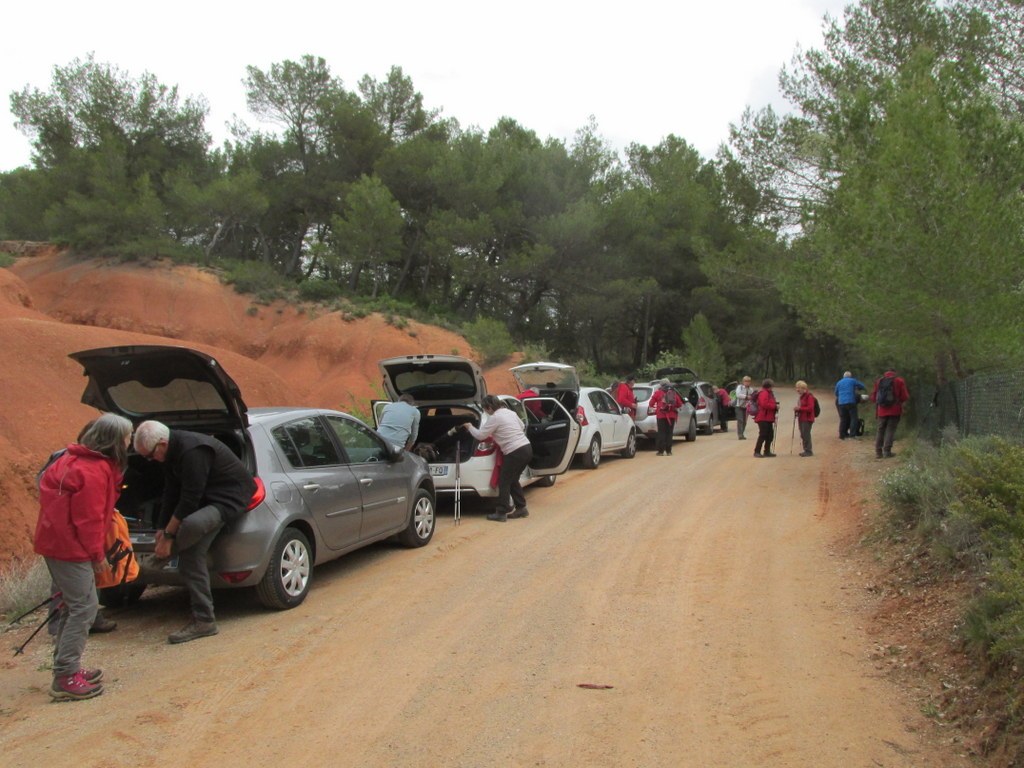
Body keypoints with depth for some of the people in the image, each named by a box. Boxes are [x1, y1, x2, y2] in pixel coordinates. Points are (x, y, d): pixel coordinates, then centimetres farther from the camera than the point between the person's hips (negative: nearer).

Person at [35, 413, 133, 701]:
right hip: (69, 547, -11)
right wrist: (98, 555, -10)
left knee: (73, 606, 16)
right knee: (84, 607, -8)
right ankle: (65, 678, -5)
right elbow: (88, 518, -19)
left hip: (58, 542, 11)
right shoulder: (93, 471, -19)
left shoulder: (77, 460, 12)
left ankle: (67, 669, 24)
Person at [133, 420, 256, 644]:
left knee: (191, 525, -37)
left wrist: (168, 535, -18)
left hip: (231, 498, -10)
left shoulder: (192, 451, -27)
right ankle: (203, 621, 2)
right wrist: (163, 529, 8)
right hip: (209, 498, 10)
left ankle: (160, 558, -4)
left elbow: (190, 499, -25)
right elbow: (171, 493, 11)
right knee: (191, 555, -2)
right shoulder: (173, 450, 5)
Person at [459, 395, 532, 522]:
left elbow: (480, 435, -5)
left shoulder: (494, 418, -10)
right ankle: (521, 508, 23)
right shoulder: (510, 412, 14)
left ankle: (501, 513, 3)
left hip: (515, 453, -8)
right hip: (527, 448, 9)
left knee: (504, 482, 1)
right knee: (513, 480, 20)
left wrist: (469, 427, 11)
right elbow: (522, 427, 27)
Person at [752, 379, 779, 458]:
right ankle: (757, 452, -6)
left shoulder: (769, 393, 20)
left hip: (768, 418, 10)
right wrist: (775, 406, -18)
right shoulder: (764, 393, -13)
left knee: (770, 435, 11)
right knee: (763, 435, -10)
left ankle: (767, 451, 19)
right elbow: (764, 404, -25)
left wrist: (775, 405, 9)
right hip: (763, 418, -10)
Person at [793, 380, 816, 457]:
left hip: (807, 419, -9)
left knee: (806, 434, -10)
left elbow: (810, 408, -20)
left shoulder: (809, 396, -13)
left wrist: (799, 408, -22)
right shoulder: (800, 396, 16)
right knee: (803, 435, 11)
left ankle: (808, 451, -5)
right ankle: (806, 450, 18)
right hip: (801, 418, 9)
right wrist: (797, 410, 4)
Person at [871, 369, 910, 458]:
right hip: (894, 411, -3)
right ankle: (887, 451, -9)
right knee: (890, 430, -2)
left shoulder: (879, 381, 8)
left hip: (881, 411, 3)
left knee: (880, 431, 9)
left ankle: (878, 452, 5)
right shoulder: (899, 381, 0)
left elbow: (873, 398, 7)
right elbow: (905, 397, -4)